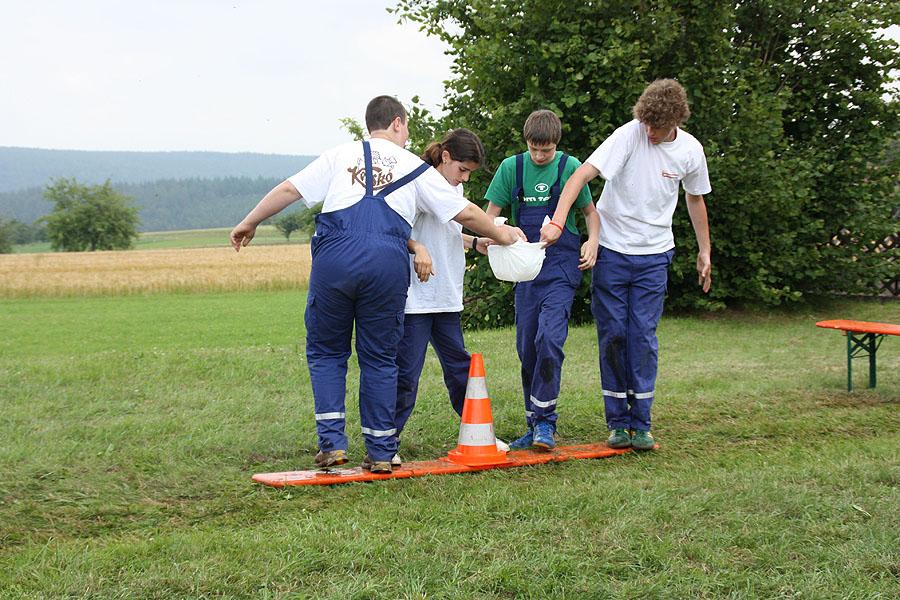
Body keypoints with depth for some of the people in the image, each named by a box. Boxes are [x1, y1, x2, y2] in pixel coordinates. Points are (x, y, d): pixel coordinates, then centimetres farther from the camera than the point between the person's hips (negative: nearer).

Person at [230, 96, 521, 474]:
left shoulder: (341, 156, 18)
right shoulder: (416, 168, 18)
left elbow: (288, 190, 14)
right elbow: (465, 213, 19)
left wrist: (249, 223, 25)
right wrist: (500, 236, 35)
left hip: (334, 258, 0)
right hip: (388, 263, 0)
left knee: (326, 351, 14)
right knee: (380, 358, 11)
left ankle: (332, 442, 4)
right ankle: (380, 453, 12)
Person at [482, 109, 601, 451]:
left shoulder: (569, 167, 0)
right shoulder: (511, 167, 4)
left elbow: (590, 211, 9)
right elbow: (491, 215, 6)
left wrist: (593, 241, -10)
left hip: (562, 265, -3)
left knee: (549, 336, -20)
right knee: (526, 346, 4)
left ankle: (544, 421, -11)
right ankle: (534, 424, 15)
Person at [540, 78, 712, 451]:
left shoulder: (690, 150, -2)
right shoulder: (630, 135, -15)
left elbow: (695, 200, 16)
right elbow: (582, 174, -23)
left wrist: (704, 252, 20)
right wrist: (557, 223, -35)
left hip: (653, 255, 2)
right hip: (612, 251, -2)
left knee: (643, 336, -2)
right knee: (613, 335, 2)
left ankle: (640, 424, 6)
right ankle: (618, 423, 11)